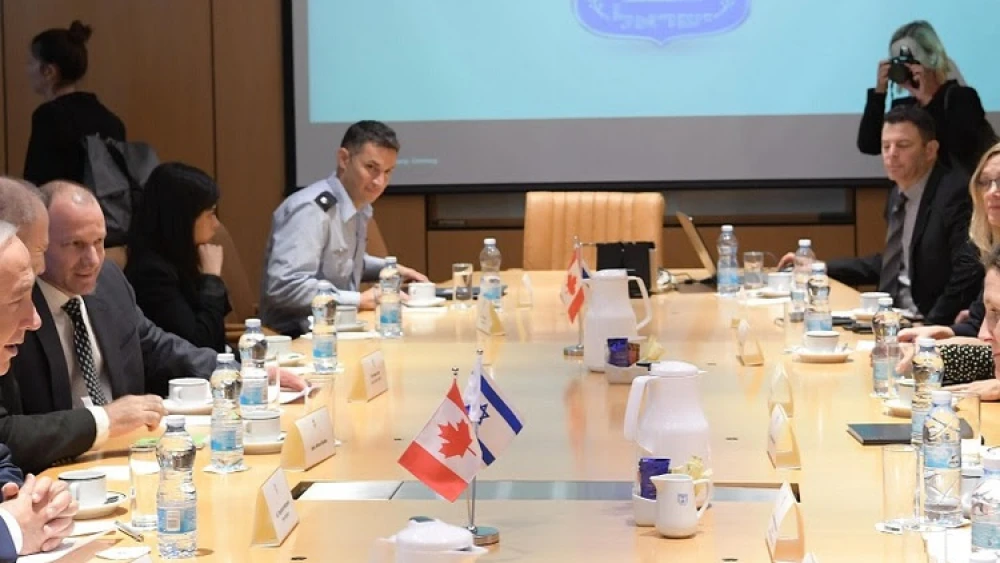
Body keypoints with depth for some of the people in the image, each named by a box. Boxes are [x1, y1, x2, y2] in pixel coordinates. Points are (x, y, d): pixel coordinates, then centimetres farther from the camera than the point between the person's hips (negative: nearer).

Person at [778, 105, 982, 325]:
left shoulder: (956, 192, -13)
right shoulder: (899, 195, 12)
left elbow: (969, 271, -22)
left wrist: (932, 325, -25)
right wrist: (819, 268, 16)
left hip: (936, 325, -8)